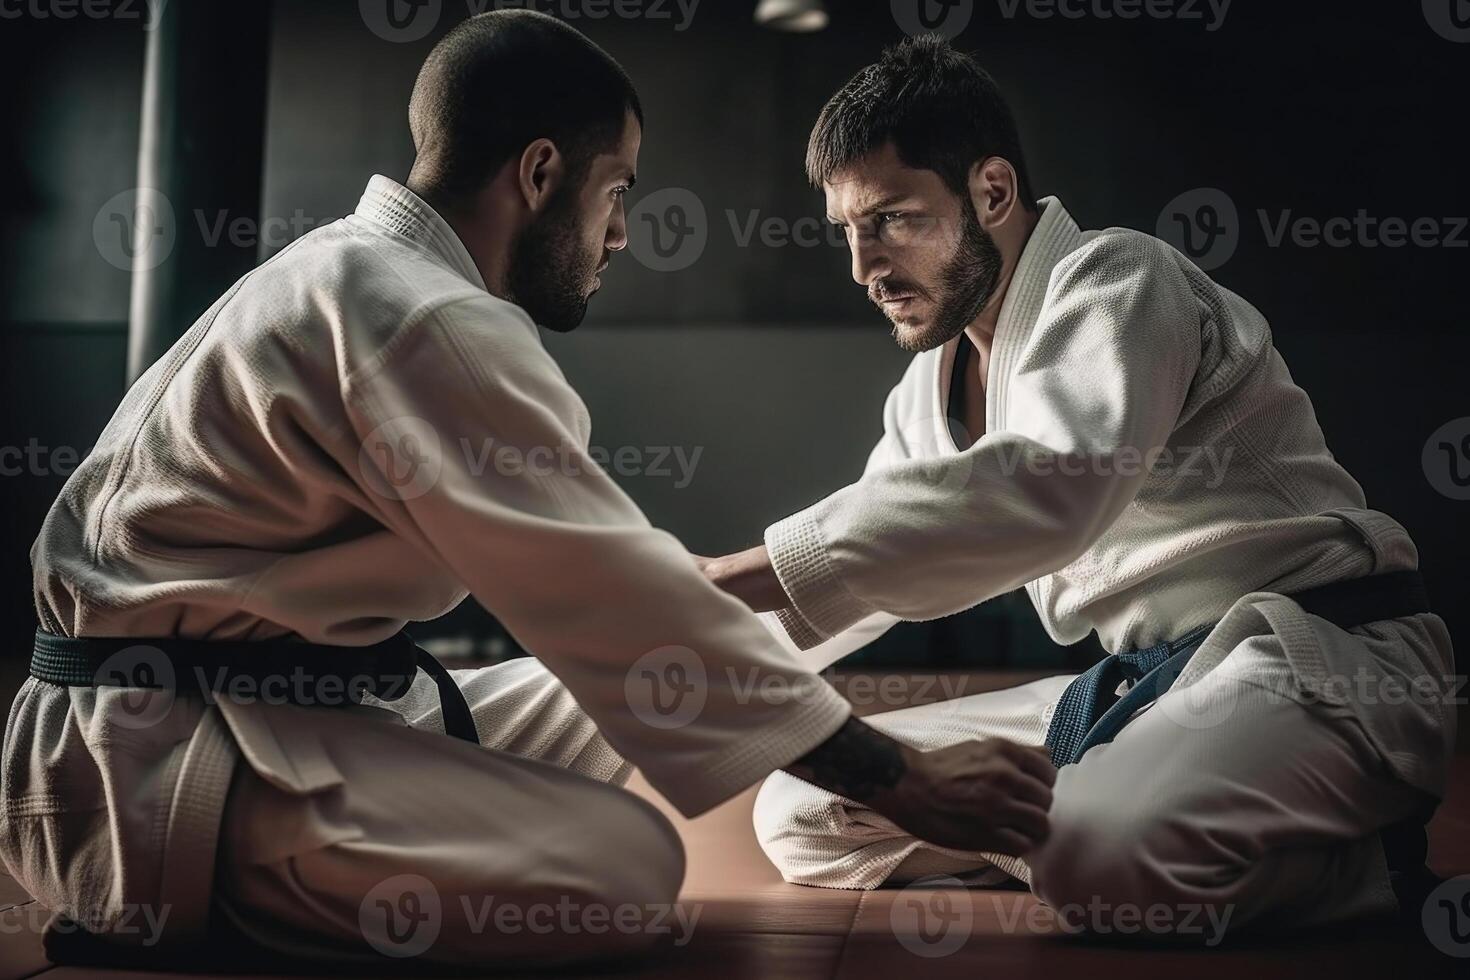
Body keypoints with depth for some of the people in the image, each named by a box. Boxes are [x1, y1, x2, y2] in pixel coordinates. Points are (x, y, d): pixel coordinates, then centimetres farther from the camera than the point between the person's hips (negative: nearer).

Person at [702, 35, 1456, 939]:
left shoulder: (1115, 279, -14)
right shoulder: (933, 386, 12)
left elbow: (1048, 486, -35)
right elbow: (865, 559, 19)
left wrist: (744, 576, -36)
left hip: (1317, 658, -8)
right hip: (1137, 683, 8)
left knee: (1103, 841, -39)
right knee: (804, 811, 1)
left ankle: (1356, 869, -7)